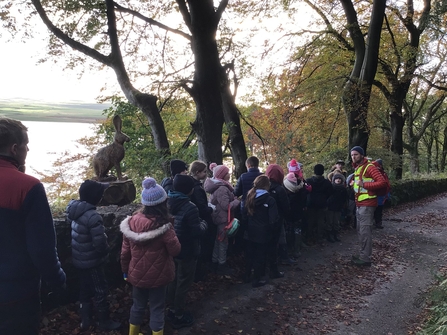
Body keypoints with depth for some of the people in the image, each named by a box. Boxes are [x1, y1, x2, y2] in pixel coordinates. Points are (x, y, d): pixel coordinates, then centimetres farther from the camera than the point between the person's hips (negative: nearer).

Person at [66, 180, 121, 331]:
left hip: (79, 259, 9)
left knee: (85, 290, 22)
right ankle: (104, 322, 27)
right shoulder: (93, 216, -30)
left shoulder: (76, 209, -5)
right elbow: (100, 243, -27)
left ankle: (85, 321, 36)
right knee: (100, 291, 10)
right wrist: (105, 252, -8)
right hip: (92, 261, -8)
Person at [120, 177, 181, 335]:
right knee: (157, 308, 14)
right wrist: (171, 233, -1)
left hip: (137, 274, 4)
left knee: (138, 305, 24)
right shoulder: (163, 226, -24)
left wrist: (126, 270, 12)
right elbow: (175, 250, -13)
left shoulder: (132, 222, -11)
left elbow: (125, 251, -2)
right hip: (157, 275, -4)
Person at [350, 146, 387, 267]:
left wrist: (364, 184, -24)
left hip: (367, 205, -10)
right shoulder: (357, 168, 16)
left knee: (365, 231, -7)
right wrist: (354, 184, 8)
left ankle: (366, 258, -2)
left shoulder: (369, 167, -13)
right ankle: (363, 254, 25)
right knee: (360, 230, 15)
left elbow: (382, 182, -22)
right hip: (359, 204, 10)